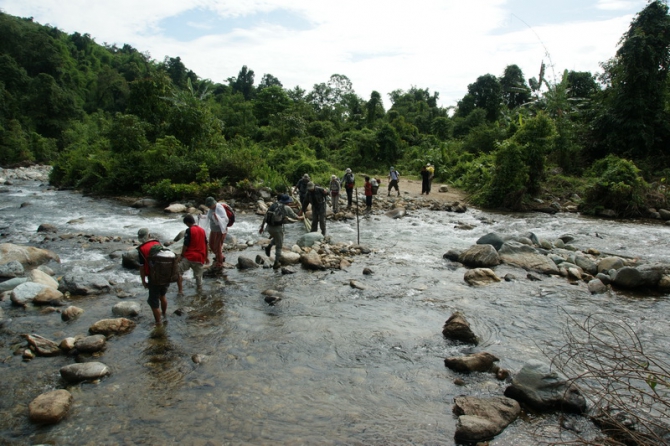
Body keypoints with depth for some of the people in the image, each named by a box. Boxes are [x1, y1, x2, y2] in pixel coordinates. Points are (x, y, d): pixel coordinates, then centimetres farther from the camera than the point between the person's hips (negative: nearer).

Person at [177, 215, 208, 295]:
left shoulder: (189, 230, -9)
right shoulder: (202, 230, 9)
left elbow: (186, 245, -11)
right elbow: (206, 245, 13)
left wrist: (181, 255, -1)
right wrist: (206, 257, 21)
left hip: (189, 257, -5)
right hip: (200, 257, 5)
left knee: (178, 271, 5)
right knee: (198, 275, 14)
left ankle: (180, 290, -2)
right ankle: (199, 289, 19)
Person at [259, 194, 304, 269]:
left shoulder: (273, 205, 9)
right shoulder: (286, 208, -5)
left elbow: (265, 217, 10)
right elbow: (295, 217, 4)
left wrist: (262, 227, 17)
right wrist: (301, 218, 25)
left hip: (269, 227, 5)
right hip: (278, 228, -5)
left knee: (276, 237, 35)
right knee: (279, 246, 11)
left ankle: (269, 247, 14)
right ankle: (276, 263, 14)